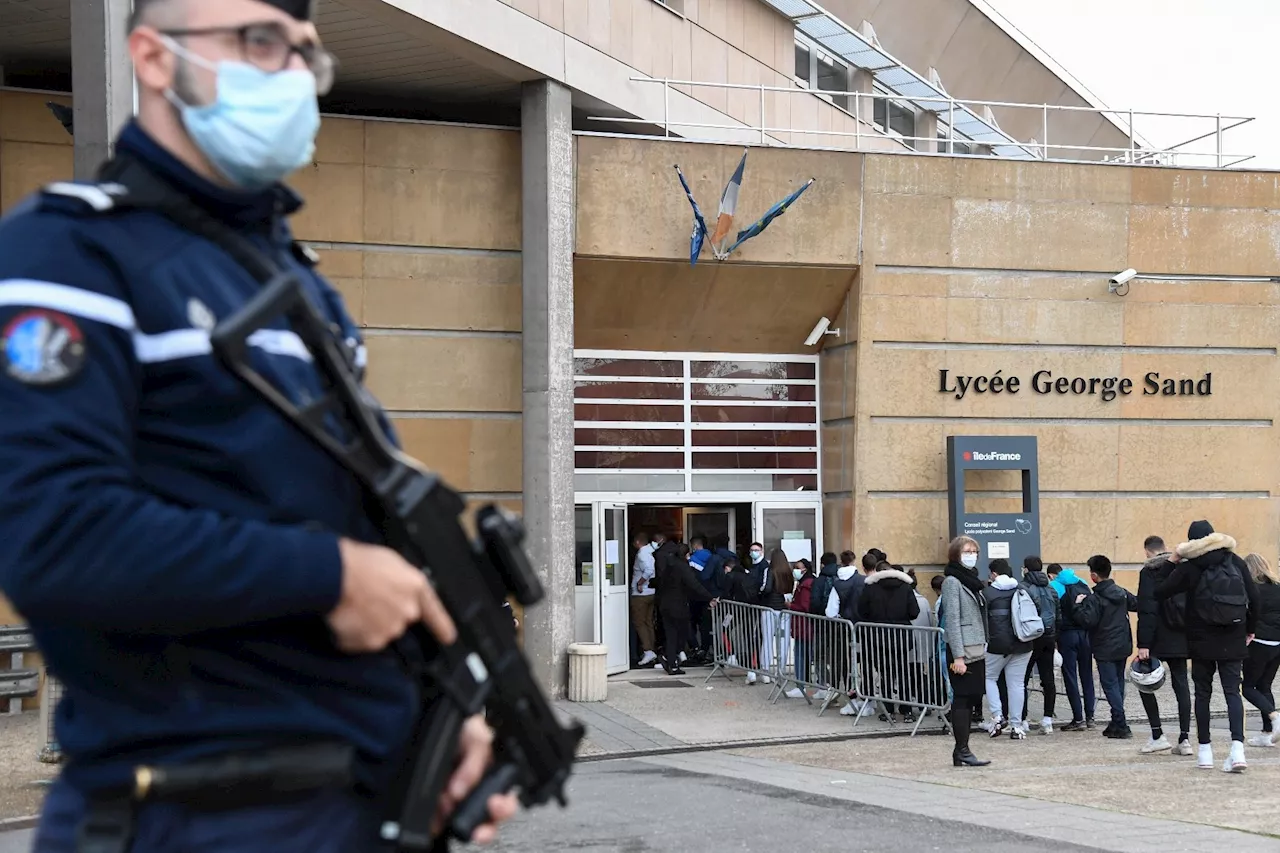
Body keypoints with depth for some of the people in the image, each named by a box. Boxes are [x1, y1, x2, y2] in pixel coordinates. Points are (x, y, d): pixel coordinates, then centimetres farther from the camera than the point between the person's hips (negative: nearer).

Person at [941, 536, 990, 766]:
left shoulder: (971, 580, 18)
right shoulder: (952, 582, -8)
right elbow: (952, 620, -15)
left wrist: (983, 648, 16)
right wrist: (958, 656, -20)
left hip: (977, 650, 9)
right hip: (963, 651, -9)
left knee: (970, 700, 8)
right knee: (962, 700, -7)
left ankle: (962, 750, 11)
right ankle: (962, 752, -5)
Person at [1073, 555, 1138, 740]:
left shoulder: (1095, 599, -16)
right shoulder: (1122, 592, 6)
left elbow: (1087, 620, -26)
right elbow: (1137, 604, 19)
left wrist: (1079, 605, -12)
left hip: (1105, 650, -7)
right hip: (1123, 647, 7)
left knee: (1110, 685, -4)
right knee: (1118, 683, 15)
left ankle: (1121, 726, -9)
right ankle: (1117, 723, 20)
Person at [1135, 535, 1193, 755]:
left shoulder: (1149, 571, -9)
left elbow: (1147, 610, -16)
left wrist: (1143, 644, -17)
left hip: (1159, 638, -6)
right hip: (1182, 638, 6)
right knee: (1181, 684, 8)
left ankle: (1158, 736, 0)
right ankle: (1184, 739, 4)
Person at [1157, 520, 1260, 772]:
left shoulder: (1188, 569, -7)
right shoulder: (1236, 563, 1)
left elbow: (1160, 593, -4)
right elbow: (1253, 597, 3)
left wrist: (1171, 563, 5)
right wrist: (1250, 629, 15)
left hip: (1202, 642, -2)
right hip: (1233, 641, 2)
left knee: (1203, 693, 10)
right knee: (1233, 691, 1)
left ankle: (1205, 751, 12)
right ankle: (1237, 748, -16)